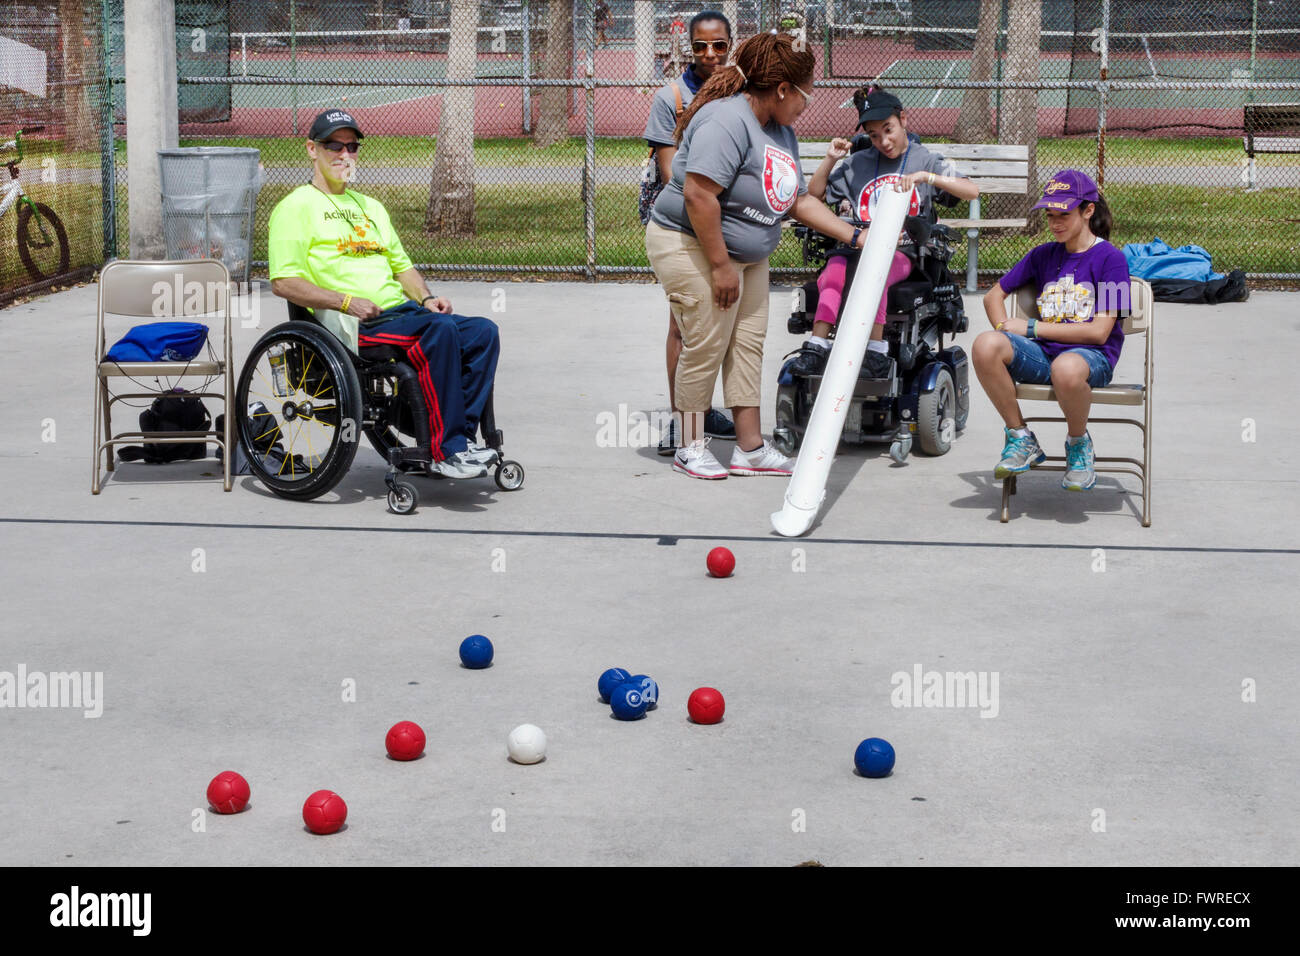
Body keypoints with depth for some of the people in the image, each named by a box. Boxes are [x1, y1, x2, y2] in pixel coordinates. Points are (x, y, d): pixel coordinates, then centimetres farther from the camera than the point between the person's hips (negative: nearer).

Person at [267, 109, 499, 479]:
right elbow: (283, 282, -7)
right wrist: (346, 302, -17)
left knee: (483, 332, -16)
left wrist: (426, 297, 10)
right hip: (356, 325, -8)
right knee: (442, 331, -32)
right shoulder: (296, 207, 4)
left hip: (403, 310, 8)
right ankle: (445, 451, -31)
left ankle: (457, 440, -20)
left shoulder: (370, 207, 29)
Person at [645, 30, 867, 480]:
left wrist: (855, 236, 10)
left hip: (747, 254, 10)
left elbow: (799, 200, 17)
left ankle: (750, 448, 15)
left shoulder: (781, 132, 11)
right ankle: (691, 446, 9)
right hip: (692, 246, -10)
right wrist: (720, 265, -26)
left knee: (748, 344, 9)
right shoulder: (728, 120, -22)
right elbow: (699, 194, -29)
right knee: (706, 347, -5)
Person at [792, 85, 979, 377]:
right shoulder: (858, 163, 22)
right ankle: (816, 347, -42)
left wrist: (925, 176, -14)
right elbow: (813, 195, 28)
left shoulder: (925, 160, 12)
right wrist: (830, 160, 14)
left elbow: (972, 191, -3)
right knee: (833, 271, -32)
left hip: (901, 251, -3)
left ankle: (875, 351, -40)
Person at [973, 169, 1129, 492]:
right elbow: (994, 295, 24)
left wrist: (1033, 328, -8)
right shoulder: (1042, 255, 16)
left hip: (1093, 356, -5)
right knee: (985, 346, -27)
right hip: (1042, 355, 5)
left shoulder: (1110, 259, -2)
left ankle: (1079, 444, -9)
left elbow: (1099, 332, -10)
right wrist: (1005, 331, 1)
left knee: (1066, 368, -43)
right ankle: (1021, 439, -9)